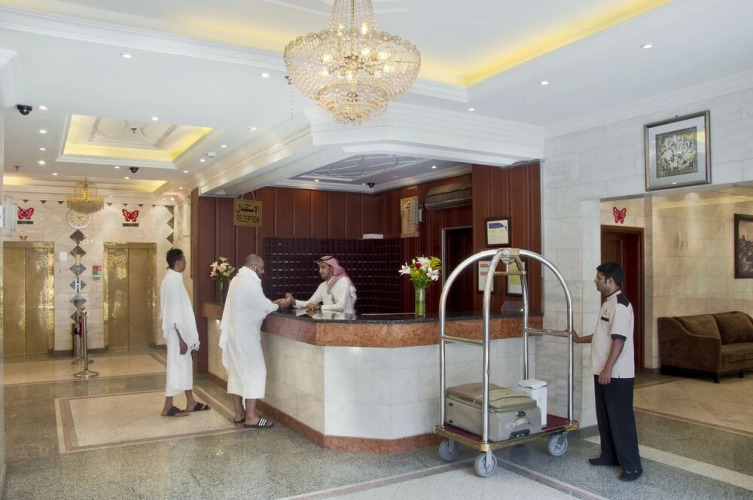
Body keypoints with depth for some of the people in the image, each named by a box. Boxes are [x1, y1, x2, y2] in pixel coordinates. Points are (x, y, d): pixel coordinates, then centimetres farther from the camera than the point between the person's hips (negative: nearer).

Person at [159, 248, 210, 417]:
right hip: (177, 333, -10)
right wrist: (181, 338, -21)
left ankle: (191, 402, 24)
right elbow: (174, 314, -23)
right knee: (176, 366, -1)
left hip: (180, 332, 10)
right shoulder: (173, 281, -20)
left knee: (185, 365, 15)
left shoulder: (172, 278, 11)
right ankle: (168, 407, 9)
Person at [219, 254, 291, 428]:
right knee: (254, 371, -5)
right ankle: (251, 416, -3)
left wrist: (273, 303, 14)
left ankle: (239, 413, 19)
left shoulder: (237, 280, 14)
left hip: (234, 333, 10)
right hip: (244, 335, -10)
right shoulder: (249, 282, -17)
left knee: (236, 372, 12)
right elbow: (264, 307, -13)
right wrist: (280, 305, 4)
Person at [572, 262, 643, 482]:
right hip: (603, 372, 10)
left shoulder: (620, 305, -18)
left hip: (617, 374, -10)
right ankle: (609, 455, 28)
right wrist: (579, 339, 29)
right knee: (605, 416, 16)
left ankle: (632, 465, 6)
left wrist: (608, 368, -25)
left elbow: (619, 339, -24)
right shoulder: (608, 303, 14)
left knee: (621, 418, -3)